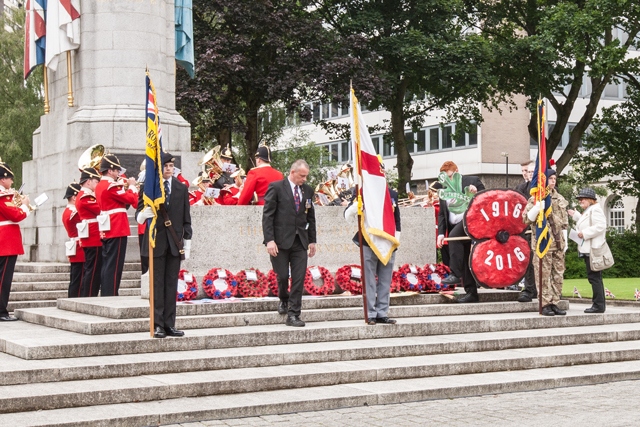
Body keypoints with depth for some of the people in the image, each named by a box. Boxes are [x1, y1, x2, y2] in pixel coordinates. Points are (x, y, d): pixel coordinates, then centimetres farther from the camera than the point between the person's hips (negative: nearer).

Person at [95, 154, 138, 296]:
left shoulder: (100, 186, 14)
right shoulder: (112, 186, -15)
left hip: (106, 232, 9)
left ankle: (105, 295, 13)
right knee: (114, 266, -7)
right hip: (117, 231, -9)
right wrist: (132, 186, 0)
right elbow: (133, 200, -16)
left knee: (107, 264, 11)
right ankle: (111, 295, -7)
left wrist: (123, 186, 12)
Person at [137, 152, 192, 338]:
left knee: (172, 284, 4)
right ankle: (158, 324, 3)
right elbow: (139, 213, 1)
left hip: (175, 241, 3)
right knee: (157, 283, -1)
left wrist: (187, 239, 5)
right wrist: (142, 215, -22)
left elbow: (186, 218, 11)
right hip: (156, 240, -3)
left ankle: (169, 324, 8)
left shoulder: (182, 188, 11)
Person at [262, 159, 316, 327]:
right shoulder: (276, 187, -4)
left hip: (300, 241, 4)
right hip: (281, 240, -4)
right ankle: (284, 299, 33)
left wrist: (312, 240, 12)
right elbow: (267, 215, -8)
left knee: (299, 278, -2)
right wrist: (269, 240, -15)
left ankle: (293, 315, 3)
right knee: (282, 276, 1)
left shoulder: (307, 190, 11)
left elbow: (310, 217, 17)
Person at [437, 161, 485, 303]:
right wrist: (441, 233, 2)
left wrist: (476, 193, -21)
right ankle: (471, 293, 12)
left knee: (454, 235, -33)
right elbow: (442, 214, 14)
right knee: (464, 261, 6)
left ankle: (455, 274, -29)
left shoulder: (473, 181, 1)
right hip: (454, 229, 6)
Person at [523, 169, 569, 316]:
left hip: (558, 243, 6)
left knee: (558, 274, 6)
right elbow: (527, 218, -7)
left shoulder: (560, 199, 16)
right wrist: (537, 207, -22)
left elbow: (564, 221, 20)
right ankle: (545, 304, -2)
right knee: (544, 274, -6)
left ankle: (554, 303, 13)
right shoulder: (536, 198, -1)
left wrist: (565, 240, 15)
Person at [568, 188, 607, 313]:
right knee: (595, 277, 13)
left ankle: (599, 305, -6)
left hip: (593, 250, -11)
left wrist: (584, 233, -20)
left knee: (594, 277, -9)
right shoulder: (587, 211, 20)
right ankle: (600, 304, 18)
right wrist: (575, 215, 29)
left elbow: (601, 226, -22)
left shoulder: (595, 210, -11)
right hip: (588, 250, 11)